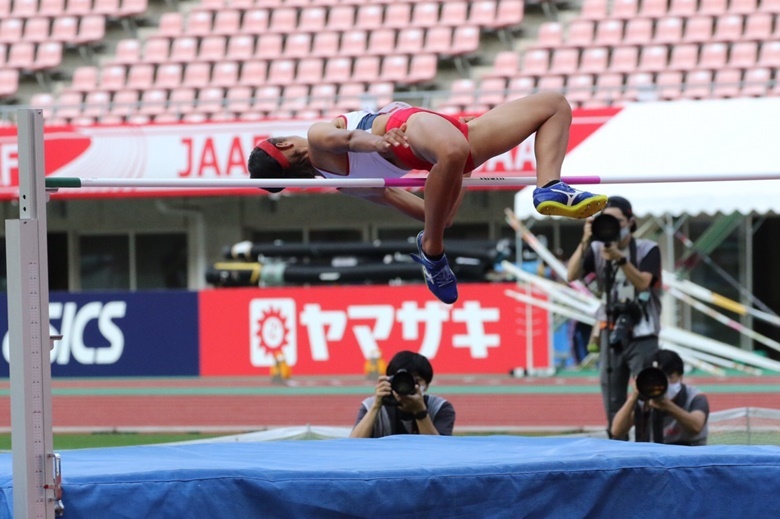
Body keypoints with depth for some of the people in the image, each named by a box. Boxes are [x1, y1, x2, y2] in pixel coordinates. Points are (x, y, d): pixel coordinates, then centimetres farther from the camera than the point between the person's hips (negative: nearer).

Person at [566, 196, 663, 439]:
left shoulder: (648, 250, -2)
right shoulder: (597, 250, 5)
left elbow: (642, 282, -18)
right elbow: (572, 275, -9)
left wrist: (620, 259, -31)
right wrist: (585, 242, -22)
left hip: (642, 336, -3)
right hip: (611, 336, 4)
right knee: (613, 405, 5)